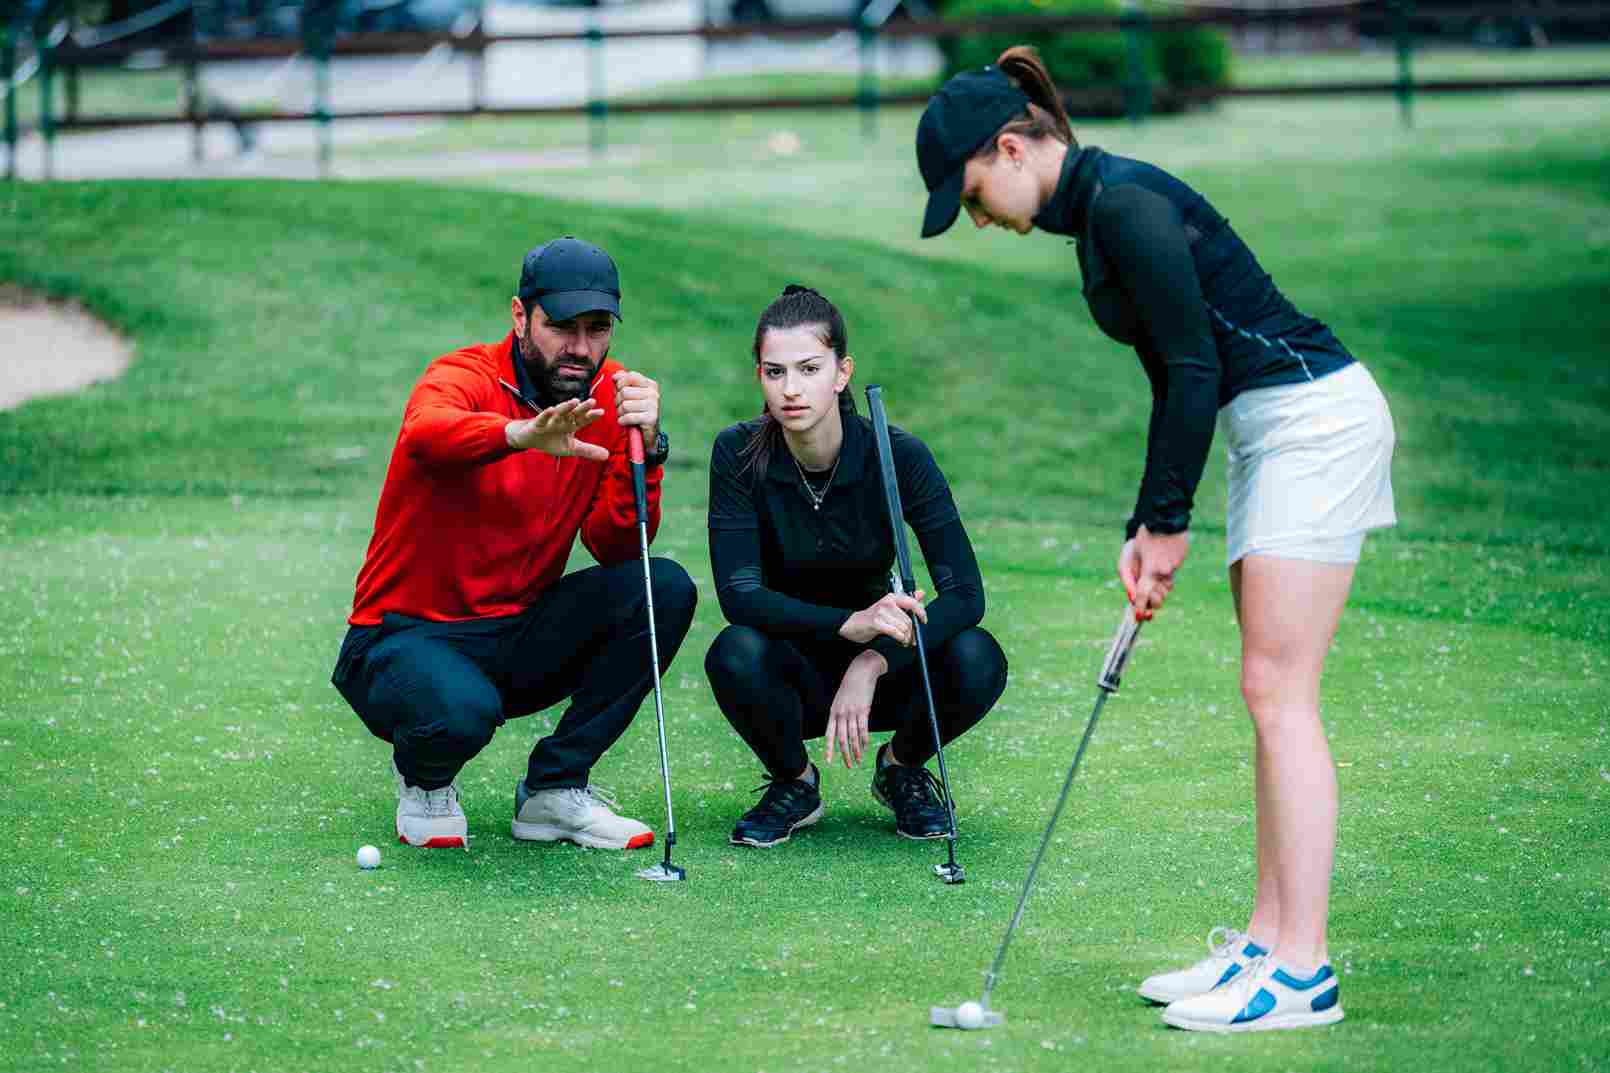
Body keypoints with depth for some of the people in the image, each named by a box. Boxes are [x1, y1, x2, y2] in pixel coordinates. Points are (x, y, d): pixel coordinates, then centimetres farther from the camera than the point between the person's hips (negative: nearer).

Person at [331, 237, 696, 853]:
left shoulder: (611, 396, 0)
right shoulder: (463, 378, -16)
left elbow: (615, 547, -10)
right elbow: (424, 435, -43)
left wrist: (644, 449, -27)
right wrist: (524, 434, -62)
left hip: (519, 637, 5)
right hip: (407, 634, -5)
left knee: (665, 588, -17)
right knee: (462, 712, -38)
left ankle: (554, 790, -4)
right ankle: (424, 778, 3)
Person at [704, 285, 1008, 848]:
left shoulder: (897, 455, -18)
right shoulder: (739, 454, -17)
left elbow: (965, 593, -21)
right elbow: (738, 594, -24)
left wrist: (873, 662, -35)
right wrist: (849, 624, -40)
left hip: (878, 671, 0)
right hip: (794, 677, 0)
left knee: (976, 660, -30)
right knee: (735, 655, -34)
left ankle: (901, 767, 4)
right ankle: (794, 783, -2)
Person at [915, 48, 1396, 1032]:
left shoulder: (1124, 205, -16)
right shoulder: (1094, 211, 14)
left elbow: (1194, 367, -18)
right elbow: (1179, 378, 18)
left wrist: (1170, 522, -9)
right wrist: (1148, 528, 12)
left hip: (1311, 419, -10)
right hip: (1274, 431, 10)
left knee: (1279, 692, -10)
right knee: (1272, 696, 8)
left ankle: (1303, 970, -10)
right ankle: (1268, 942, 10)